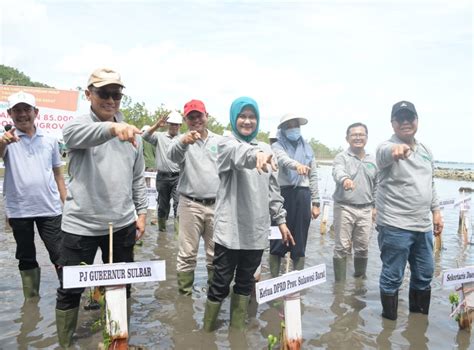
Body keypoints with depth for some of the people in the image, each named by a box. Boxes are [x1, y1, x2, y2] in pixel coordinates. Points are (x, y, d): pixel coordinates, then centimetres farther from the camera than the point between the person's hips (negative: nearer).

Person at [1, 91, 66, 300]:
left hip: (50, 208, 0)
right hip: (19, 210, 0)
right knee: (26, 258, 14)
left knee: (60, 255, 4)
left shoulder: (49, 140, 7)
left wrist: (65, 203, 8)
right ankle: (31, 300, 28)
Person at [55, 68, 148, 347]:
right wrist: (112, 127, -52)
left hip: (122, 224, 4)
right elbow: (79, 134, -32)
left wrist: (142, 212, 8)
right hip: (81, 225, -3)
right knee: (71, 289, 9)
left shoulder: (131, 133, 7)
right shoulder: (78, 125, -5)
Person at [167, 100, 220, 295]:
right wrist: (183, 142, -48)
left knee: (216, 254, 12)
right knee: (187, 254, 4)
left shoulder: (219, 141, 8)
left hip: (216, 205, 3)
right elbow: (173, 155, -26)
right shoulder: (182, 141, -2)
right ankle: (184, 291, 17)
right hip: (190, 205, -2)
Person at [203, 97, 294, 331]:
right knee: (221, 284, 4)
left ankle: (237, 330, 30)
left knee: (245, 283, 15)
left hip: (256, 230, 5)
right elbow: (239, 154, -29)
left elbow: (273, 189, 17)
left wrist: (280, 220, 12)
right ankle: (207, 331, 22)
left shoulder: (265, 149, 14)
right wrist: (257, 154, -50)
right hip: (230, 229, -5)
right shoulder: (227, 144, -3)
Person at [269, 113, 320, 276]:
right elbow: (283, 159, -20)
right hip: (283, 194, -3)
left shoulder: (307, 149, 16)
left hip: (303, 196, 3)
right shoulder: (277, 146, 4)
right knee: (278, 240, 1)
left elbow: (313, 177, 15)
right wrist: (297, 165, -42)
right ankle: (274, 279, 11)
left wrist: (315, 202, 9)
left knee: (300, 241, 8)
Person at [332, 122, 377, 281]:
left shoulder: (373, 160, 11)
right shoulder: (342, 157, -5)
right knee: (342, 247, 0)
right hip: (344, 208, -4)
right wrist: (345, 179, -50)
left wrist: (376, 206, 14)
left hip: (365, 210, 4)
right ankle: (340, 283, 11)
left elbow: (377, 185, 18)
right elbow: (338, 172, -28)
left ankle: (360, 279, 29)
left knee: (363, 247, 12)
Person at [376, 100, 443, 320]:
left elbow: (431, 185, 22)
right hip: (395, 226, -7)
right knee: (393, 277, 3)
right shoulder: (387, 147, -11)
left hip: (423, 225, 7)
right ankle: (390, 320, 21)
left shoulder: (426, 150, 13)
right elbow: (385, 154, -37)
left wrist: (436, 211, 16)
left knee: (425, 274, 18)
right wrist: (395, 149, -59)